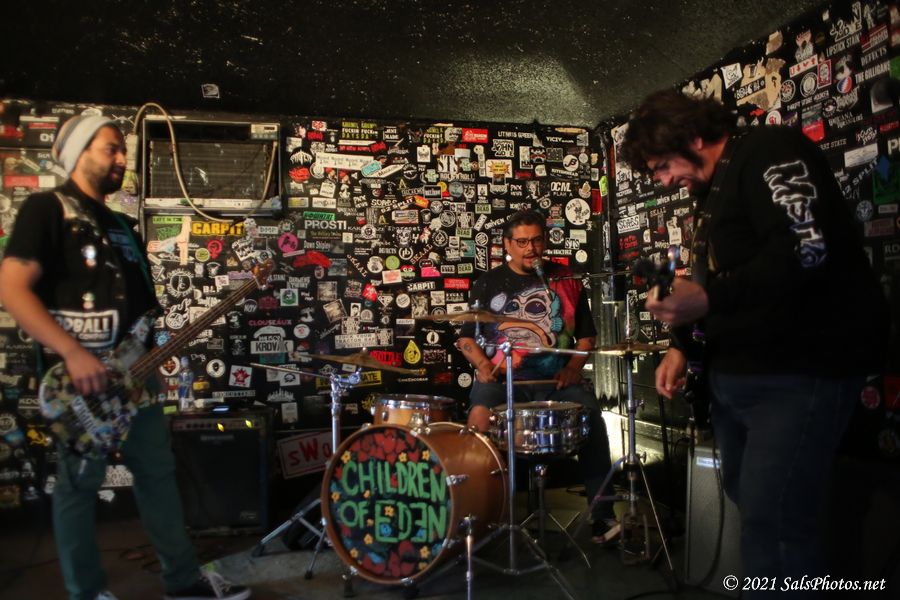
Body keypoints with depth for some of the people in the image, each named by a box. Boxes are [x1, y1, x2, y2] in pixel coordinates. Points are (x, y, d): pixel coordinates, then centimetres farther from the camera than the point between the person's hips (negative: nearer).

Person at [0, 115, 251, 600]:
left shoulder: (119, 226, 18)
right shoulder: (47, 208, -6)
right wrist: (73, 354, -24)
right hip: (79, 376, -8)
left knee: (158, 472, 12)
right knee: (80, 484, 4)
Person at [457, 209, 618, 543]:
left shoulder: (565, 281, 13)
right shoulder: (488, 285, 9)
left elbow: (586, 334, 16)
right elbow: (465, 337, 10)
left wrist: (574, 367, -2)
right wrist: (483, 365, -9)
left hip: (557, 378, 1)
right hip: (503, 377, -1)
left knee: (591, 416, -25)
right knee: (479, 416, -30)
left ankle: (602, 515, -12)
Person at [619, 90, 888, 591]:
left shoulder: (770, 152, -8)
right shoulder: (718, 190, 20)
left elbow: (806, 250, -23)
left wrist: (707, 299, -28)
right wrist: (685, 347, 13)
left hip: (800, 373, -9)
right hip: (735, 377, 10)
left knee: (772, 528, -11)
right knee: (753, 510, 16)